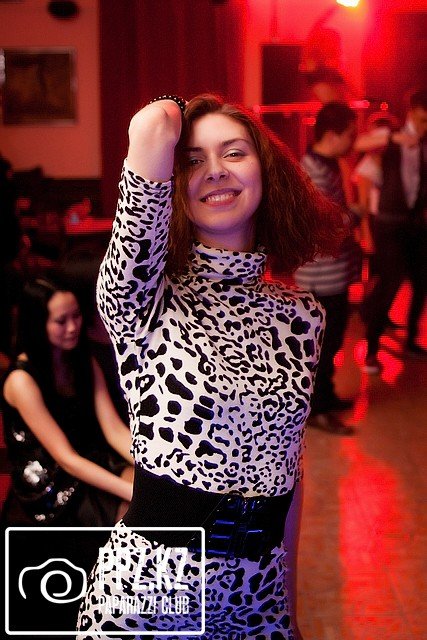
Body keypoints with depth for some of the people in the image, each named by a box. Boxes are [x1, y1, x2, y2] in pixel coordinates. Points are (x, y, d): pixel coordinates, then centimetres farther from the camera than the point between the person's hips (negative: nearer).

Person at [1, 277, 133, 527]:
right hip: (49, 486, -6)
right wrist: (132, 491, -29)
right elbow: (66, 459, -21)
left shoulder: (85, 363, 5)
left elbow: (115, 430, -6)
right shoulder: (22, 381, -17)